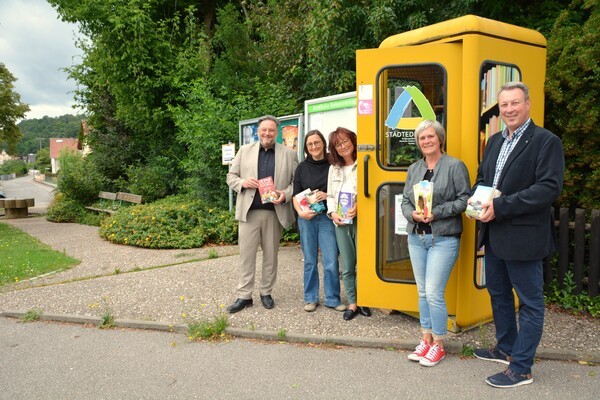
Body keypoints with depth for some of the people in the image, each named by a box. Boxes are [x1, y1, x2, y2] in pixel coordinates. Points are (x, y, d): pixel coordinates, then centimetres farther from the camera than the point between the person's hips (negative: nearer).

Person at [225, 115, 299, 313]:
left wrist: (286, 194, -13)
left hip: (274, 213, 0)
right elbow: (231, 176, 11)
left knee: (270, 255, 10)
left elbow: (297, 181, 5)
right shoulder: (245, 151, 9)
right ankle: (244, 296, 12)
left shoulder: (289, 154, 6)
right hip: (248, 211, 0)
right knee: (246, 255, 2)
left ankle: (266, 292, 25)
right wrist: (243, 182, -11)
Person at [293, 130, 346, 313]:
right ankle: (311, 298, 21)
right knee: (310, 261, 9)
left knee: (331, 262, -2)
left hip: (327, 217, -1)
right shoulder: (302, 167, 7)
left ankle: (332, 299, 13)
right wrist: (300, 212, -11)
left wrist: (328, 195, -12)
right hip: (307, 218, 2)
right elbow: (296, 194, 6)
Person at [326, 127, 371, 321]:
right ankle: (352, 303, 20)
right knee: (347, 267, 9)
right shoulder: (334, 168, 13)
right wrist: (332, 213, -1)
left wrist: (359, 207, -20)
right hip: (341, 222, 5)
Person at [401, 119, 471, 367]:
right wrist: (413, 214, -9)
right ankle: (426, 339, 26)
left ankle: (438, 345, 11)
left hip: (443, 239, -6)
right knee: (422, 292, 12)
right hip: (416, 237, 6)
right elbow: (405, 202, 12)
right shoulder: (414, 169, 12)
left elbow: (464, 199, -9)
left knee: (434, 293, -7)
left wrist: (436, 212, -18)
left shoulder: (455, 166, -5)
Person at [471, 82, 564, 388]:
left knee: (530, 302, 6)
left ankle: (521, 368, 17)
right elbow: (482, 176, 20)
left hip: (523, 237, -8)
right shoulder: (495, 141, 12)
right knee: (498, 294, 21)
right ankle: (505, 348, 40)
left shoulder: (547, 141, -12)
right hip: (494, 235, 8)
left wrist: (500, 207, -25)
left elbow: (550, 188, -21)